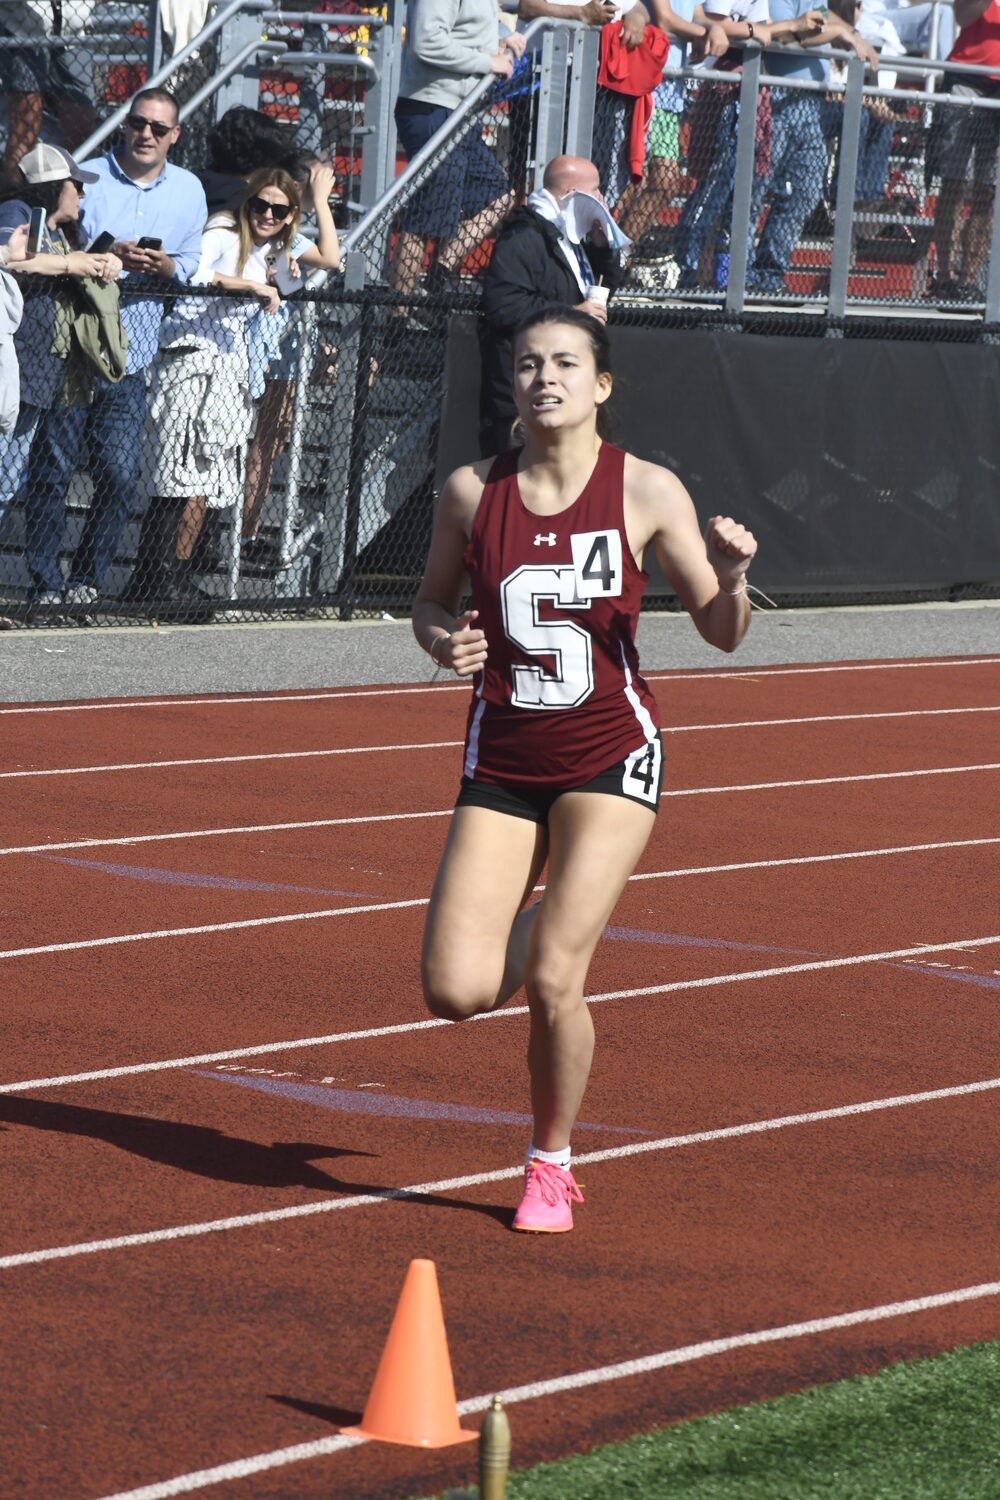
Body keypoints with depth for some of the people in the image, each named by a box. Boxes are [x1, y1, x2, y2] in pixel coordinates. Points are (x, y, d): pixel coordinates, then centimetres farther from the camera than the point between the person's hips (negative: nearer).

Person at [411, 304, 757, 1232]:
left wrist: (730, 579, -22)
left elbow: (720, 633, 0)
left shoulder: (647, 492, -6)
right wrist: (443, 642, -10)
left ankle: (551, 1164, 12)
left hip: (609, 756, -2)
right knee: (456, 994, -10)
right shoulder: (473, 492, -2)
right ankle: (525, 937, 28)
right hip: (502, 763, 2)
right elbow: (432, 602, 13)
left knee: (553, 981, -14)